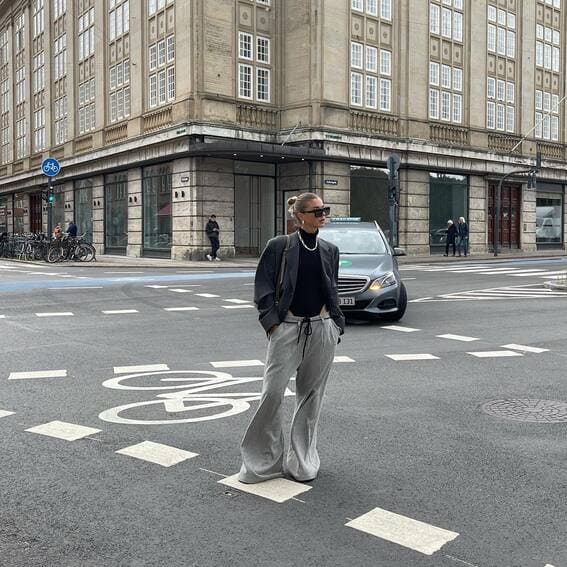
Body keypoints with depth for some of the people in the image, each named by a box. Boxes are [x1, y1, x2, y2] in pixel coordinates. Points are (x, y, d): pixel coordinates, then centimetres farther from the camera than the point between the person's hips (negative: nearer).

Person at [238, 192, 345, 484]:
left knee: (311, 394, 9)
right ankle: (263, 460, 10)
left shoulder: (330, 250, 10)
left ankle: (302, 460, 22)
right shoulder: (279, 246, -2)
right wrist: (272, 321, -11)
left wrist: (336, 323, 10)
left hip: (322, 329, 4)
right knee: (272, 392, -6)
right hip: (287, 329, -3)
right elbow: (263, 287, -3)